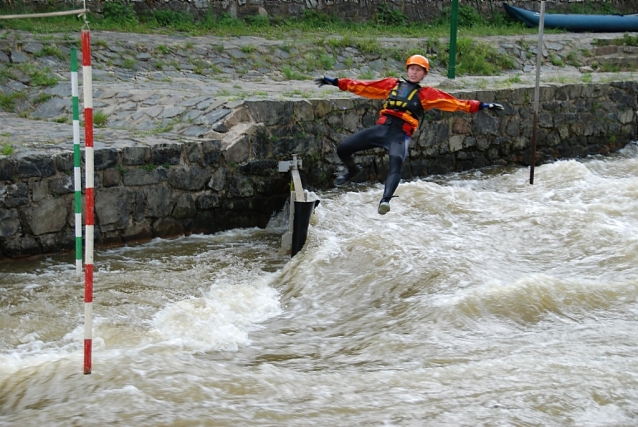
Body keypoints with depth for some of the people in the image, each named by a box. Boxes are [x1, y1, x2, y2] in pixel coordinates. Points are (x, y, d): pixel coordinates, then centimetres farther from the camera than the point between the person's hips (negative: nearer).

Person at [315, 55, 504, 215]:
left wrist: (481, 106, -2)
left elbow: (454, 103, 6)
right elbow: (363, 87, 22)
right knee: (342, 149, -2)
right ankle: (352, 171, 32)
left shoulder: (427, 94, 12)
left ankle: (385, 200, -47)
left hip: (400, 134, -3)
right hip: (381, 127, 3)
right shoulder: (392, 84, 20)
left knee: (396, 162, -34)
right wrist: (336, 82, 19)